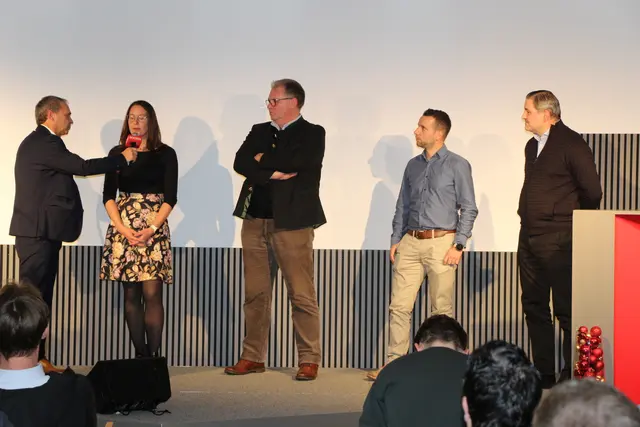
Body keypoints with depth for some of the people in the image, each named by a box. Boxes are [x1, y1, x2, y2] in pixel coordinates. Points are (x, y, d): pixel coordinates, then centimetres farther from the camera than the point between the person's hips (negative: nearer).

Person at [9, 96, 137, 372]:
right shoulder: (43, 143, -14)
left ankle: (36, 358, 12)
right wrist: (123, 159, -6)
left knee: (41, 297, 10)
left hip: (41, 232, 10)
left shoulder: (41, 142, 20)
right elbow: (83, 167, -17)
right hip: (37, 232, -10)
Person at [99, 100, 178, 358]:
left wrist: (151, 229, -12)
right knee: (130, 294, 2)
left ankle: (153, 356, -8)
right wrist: (123, 229, -9)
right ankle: (139, 355, 5)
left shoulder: (165, 154, 4)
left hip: (154, 228, -2)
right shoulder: (117, 153, 9)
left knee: (152, 293, -10)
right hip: (122, 228, 2)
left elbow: (170, 197, 0)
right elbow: (108, 195, 5)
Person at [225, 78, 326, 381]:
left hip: (291, 222, -5)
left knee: (302, 294, -4)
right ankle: (253, 356, 16)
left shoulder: (311, 133, 1)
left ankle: (309, 360, 2)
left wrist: (263, 159, -3)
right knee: (255, 293, 9)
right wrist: (273, 172, -13)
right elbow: (240, 163, 0)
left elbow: (295, 161, -17)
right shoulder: (259, 131, 16)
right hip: (254, 220, 5)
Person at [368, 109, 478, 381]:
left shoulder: (457, 165, -1)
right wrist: (395, 240, 10)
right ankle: (394, 362, 4)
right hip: (410, 243, 5)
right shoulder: (413, 165, 14)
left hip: (441, 242, -5)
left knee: (442, 308, 0)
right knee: (399, 305, 0)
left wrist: (458, 245, -10)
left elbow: (468, 208, -3)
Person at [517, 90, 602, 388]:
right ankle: (543, 374, 18)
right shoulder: (533, 146, 16)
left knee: (566, 310, -4)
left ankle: (572, 377, 3)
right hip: (529, 238, 9)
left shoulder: (571, 144, -10)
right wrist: (528, 220, 16)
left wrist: (574, 224, 0)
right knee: (534, 307, 11)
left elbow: (592, 191, -11)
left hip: (558, 241, -9)